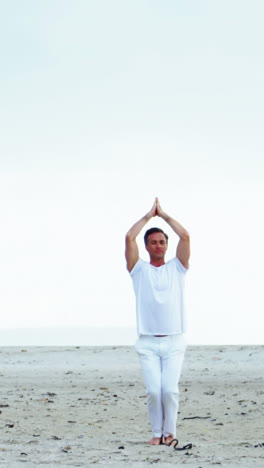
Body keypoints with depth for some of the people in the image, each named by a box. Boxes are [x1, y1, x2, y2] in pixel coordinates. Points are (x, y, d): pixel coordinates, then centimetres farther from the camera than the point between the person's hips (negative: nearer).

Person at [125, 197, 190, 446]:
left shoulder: (176, 268, 13)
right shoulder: (139, 269, 11)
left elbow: (185, 236, 1)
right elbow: (129, 238, -1)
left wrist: (164, 215, 10)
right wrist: (149, 215, 10)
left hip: (174, 341, 0)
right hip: (148, 342, 0)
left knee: (170, 389, -12)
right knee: (153, 390, -11)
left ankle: (169, 432, 4)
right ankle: (156, 433, 5)